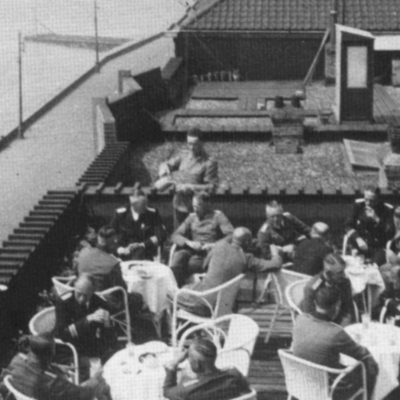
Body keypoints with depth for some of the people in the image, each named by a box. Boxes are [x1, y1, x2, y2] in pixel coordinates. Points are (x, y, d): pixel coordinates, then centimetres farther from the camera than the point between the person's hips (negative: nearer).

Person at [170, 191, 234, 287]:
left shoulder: (218, 216, 4)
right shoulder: (192, 217, 17)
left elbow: (232, 235, -8)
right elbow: (176, 236, 9)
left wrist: (214, 245, -22)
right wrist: (189, 242, -12)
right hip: (193, 251, 4)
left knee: (193, 262, -36)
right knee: (178, 256, -31)